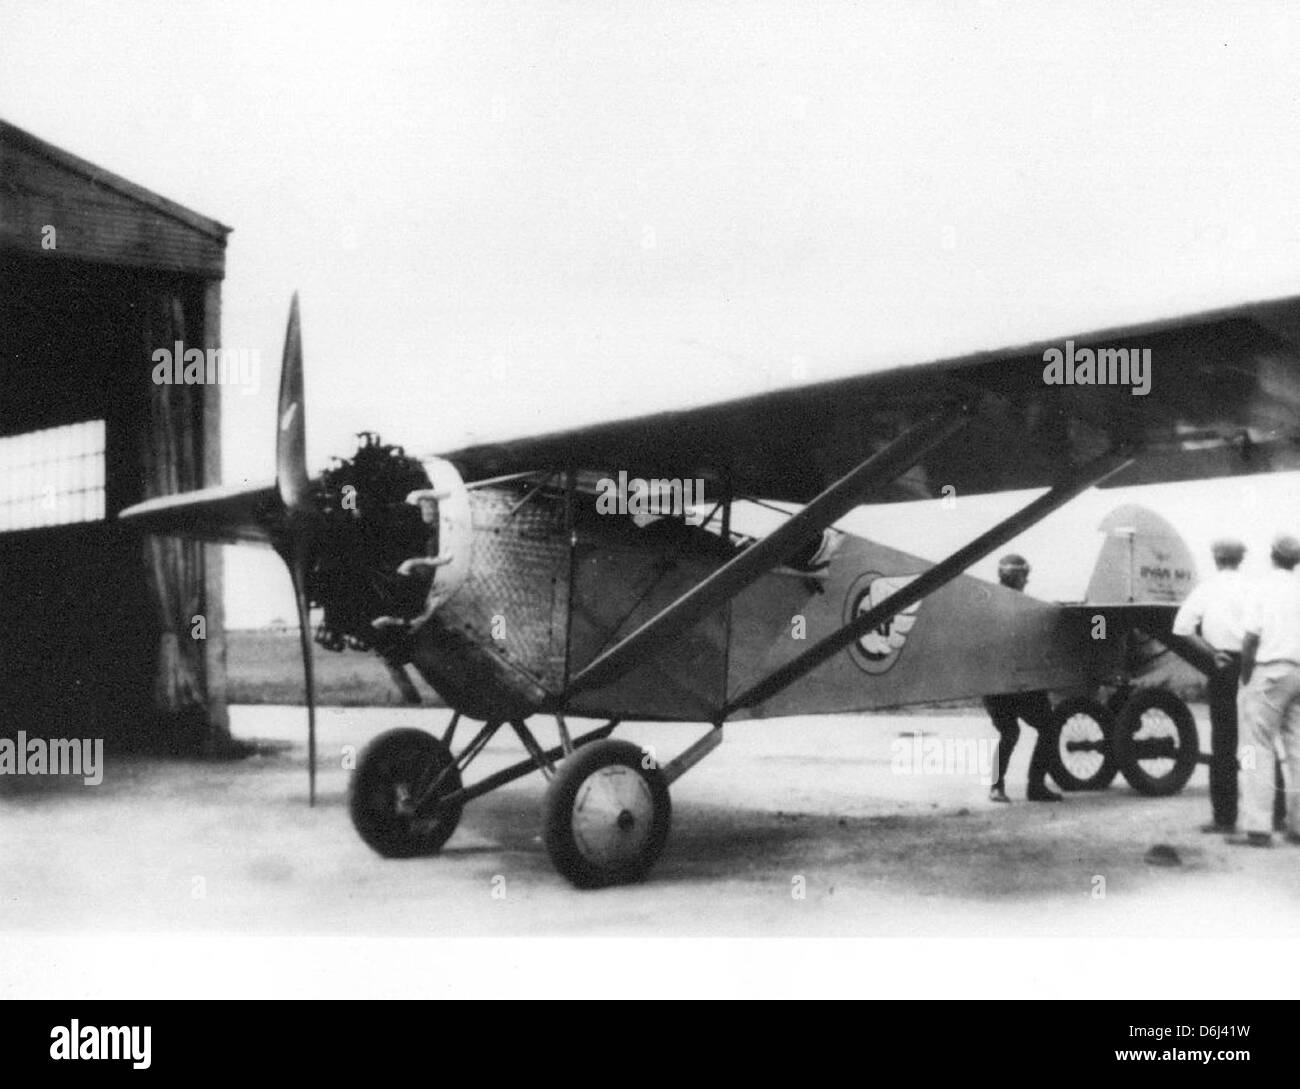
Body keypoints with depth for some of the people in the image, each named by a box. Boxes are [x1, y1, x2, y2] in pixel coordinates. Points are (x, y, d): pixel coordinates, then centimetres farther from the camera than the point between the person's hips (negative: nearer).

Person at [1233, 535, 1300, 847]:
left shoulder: (1265, 589, -4)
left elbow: (1249, 642, -7)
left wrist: (1246, 679, 3)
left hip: (1272, 671, -5)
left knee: (1260, 749, -4)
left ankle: (1258, 828, -9)